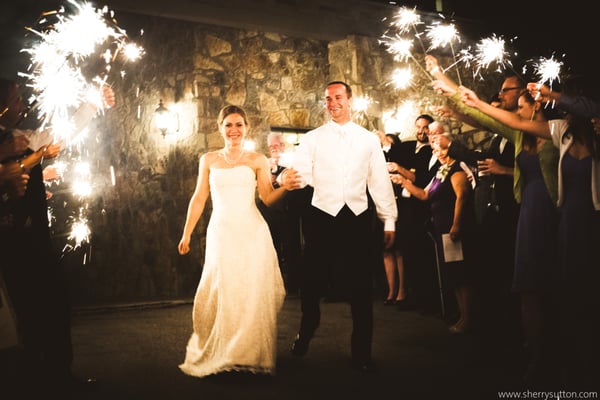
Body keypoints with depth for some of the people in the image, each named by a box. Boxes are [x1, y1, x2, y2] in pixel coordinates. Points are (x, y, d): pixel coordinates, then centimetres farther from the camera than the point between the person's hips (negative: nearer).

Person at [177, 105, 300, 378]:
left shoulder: (257, 160, 5)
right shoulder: (208, 160, 11)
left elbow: (268, 198, 0)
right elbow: (199, 199, 12)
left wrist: (285, 187, -20)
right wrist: (186, 234, 9)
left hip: (252, 234, -1)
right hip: (220, 234, 1)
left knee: (252, 295, -1)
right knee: (219, 295, 2)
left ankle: (251, 356, 11)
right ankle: (218, 355, 17)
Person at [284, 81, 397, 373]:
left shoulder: (369, 139, 8)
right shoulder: (312, 139, 4)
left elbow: (380, 181, 7)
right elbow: (302, 175, -8)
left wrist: (389, 220, 5)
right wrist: (287, 178, -31)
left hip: (358, 217, 1)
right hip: (322, 217, -1)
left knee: (361, 286, 5)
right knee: (313, 282, 8)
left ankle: (362, 352, 18)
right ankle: (305, 334, 35)